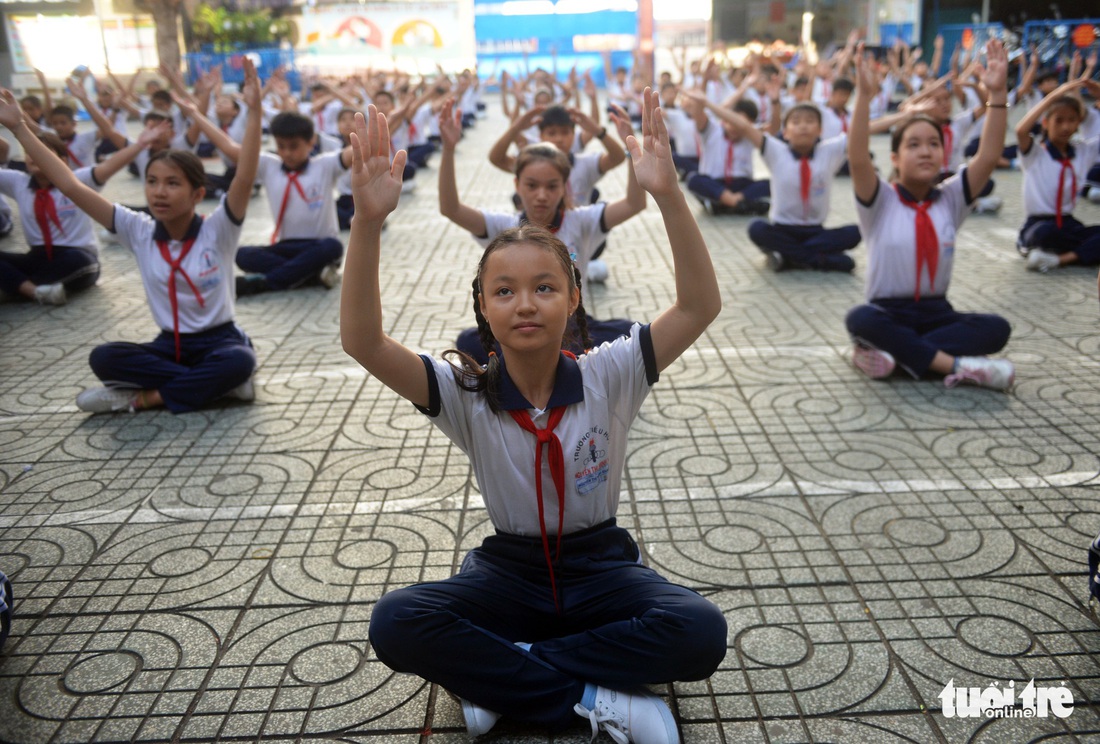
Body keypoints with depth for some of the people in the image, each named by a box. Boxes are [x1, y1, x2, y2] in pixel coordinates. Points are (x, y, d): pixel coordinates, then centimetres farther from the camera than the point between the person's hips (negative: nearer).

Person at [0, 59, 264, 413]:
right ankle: (213, 382, -17)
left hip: (219, 340, -3)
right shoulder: (140, 232, -2)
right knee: (103, 358, -22)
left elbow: (244, 178, -28)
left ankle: (143, 397, -18)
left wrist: (253, 111, -38)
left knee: (240, 361, -37)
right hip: (170, 344, 3)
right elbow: (71, 187, -3)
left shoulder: (217, 231, -12)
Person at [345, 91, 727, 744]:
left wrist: (669, 195, -37)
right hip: (509, 571, 0)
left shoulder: (608, 378, -13)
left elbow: (701, 306, -24)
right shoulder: (467, 394, -13)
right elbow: (362, 341, -26)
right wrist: (369, 222, -39)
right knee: (395, 625, -26)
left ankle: (501, 675, -15)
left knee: (702, 634, -28)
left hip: (600, 567, 0)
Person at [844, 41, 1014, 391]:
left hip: (935, 314, 4)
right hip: (887, 314, -3)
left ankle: (890, 353, -28)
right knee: (859, 319, -37)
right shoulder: (880, 202, -4)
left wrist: (997, 93, -16)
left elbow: (988, 157, -8)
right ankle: (956, 365, -31)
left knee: (996, 328, -23)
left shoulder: (950, 199, 6)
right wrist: (864, 94, -31)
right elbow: (857, 159, -22)